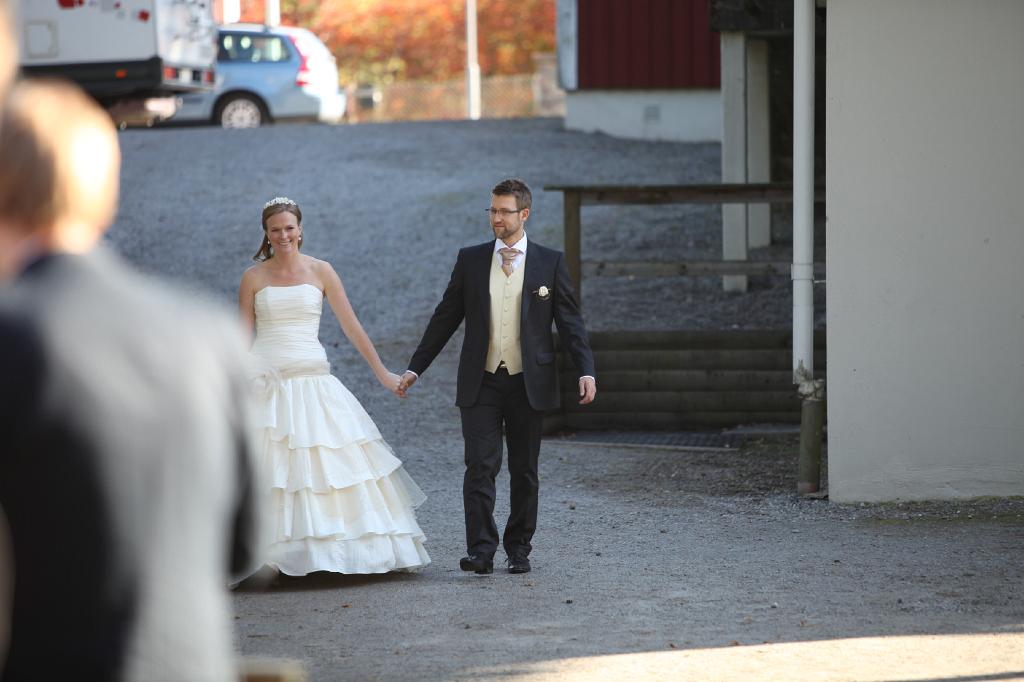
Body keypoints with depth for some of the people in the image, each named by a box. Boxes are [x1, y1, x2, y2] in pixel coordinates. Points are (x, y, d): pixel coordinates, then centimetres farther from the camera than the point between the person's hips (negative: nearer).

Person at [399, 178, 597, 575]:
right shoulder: (470, 260, 6)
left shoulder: (550, 263, 2)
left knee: (524, 471, 7)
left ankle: (518, 549, 17)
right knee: (480, 466, -10)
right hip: (481, 383, 0)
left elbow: (570, 321, 1)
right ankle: (480, 551, -12)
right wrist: (416, 368, 9)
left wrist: (586, 371, -11)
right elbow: (445, 318, 11)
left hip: (529, 384, 0)